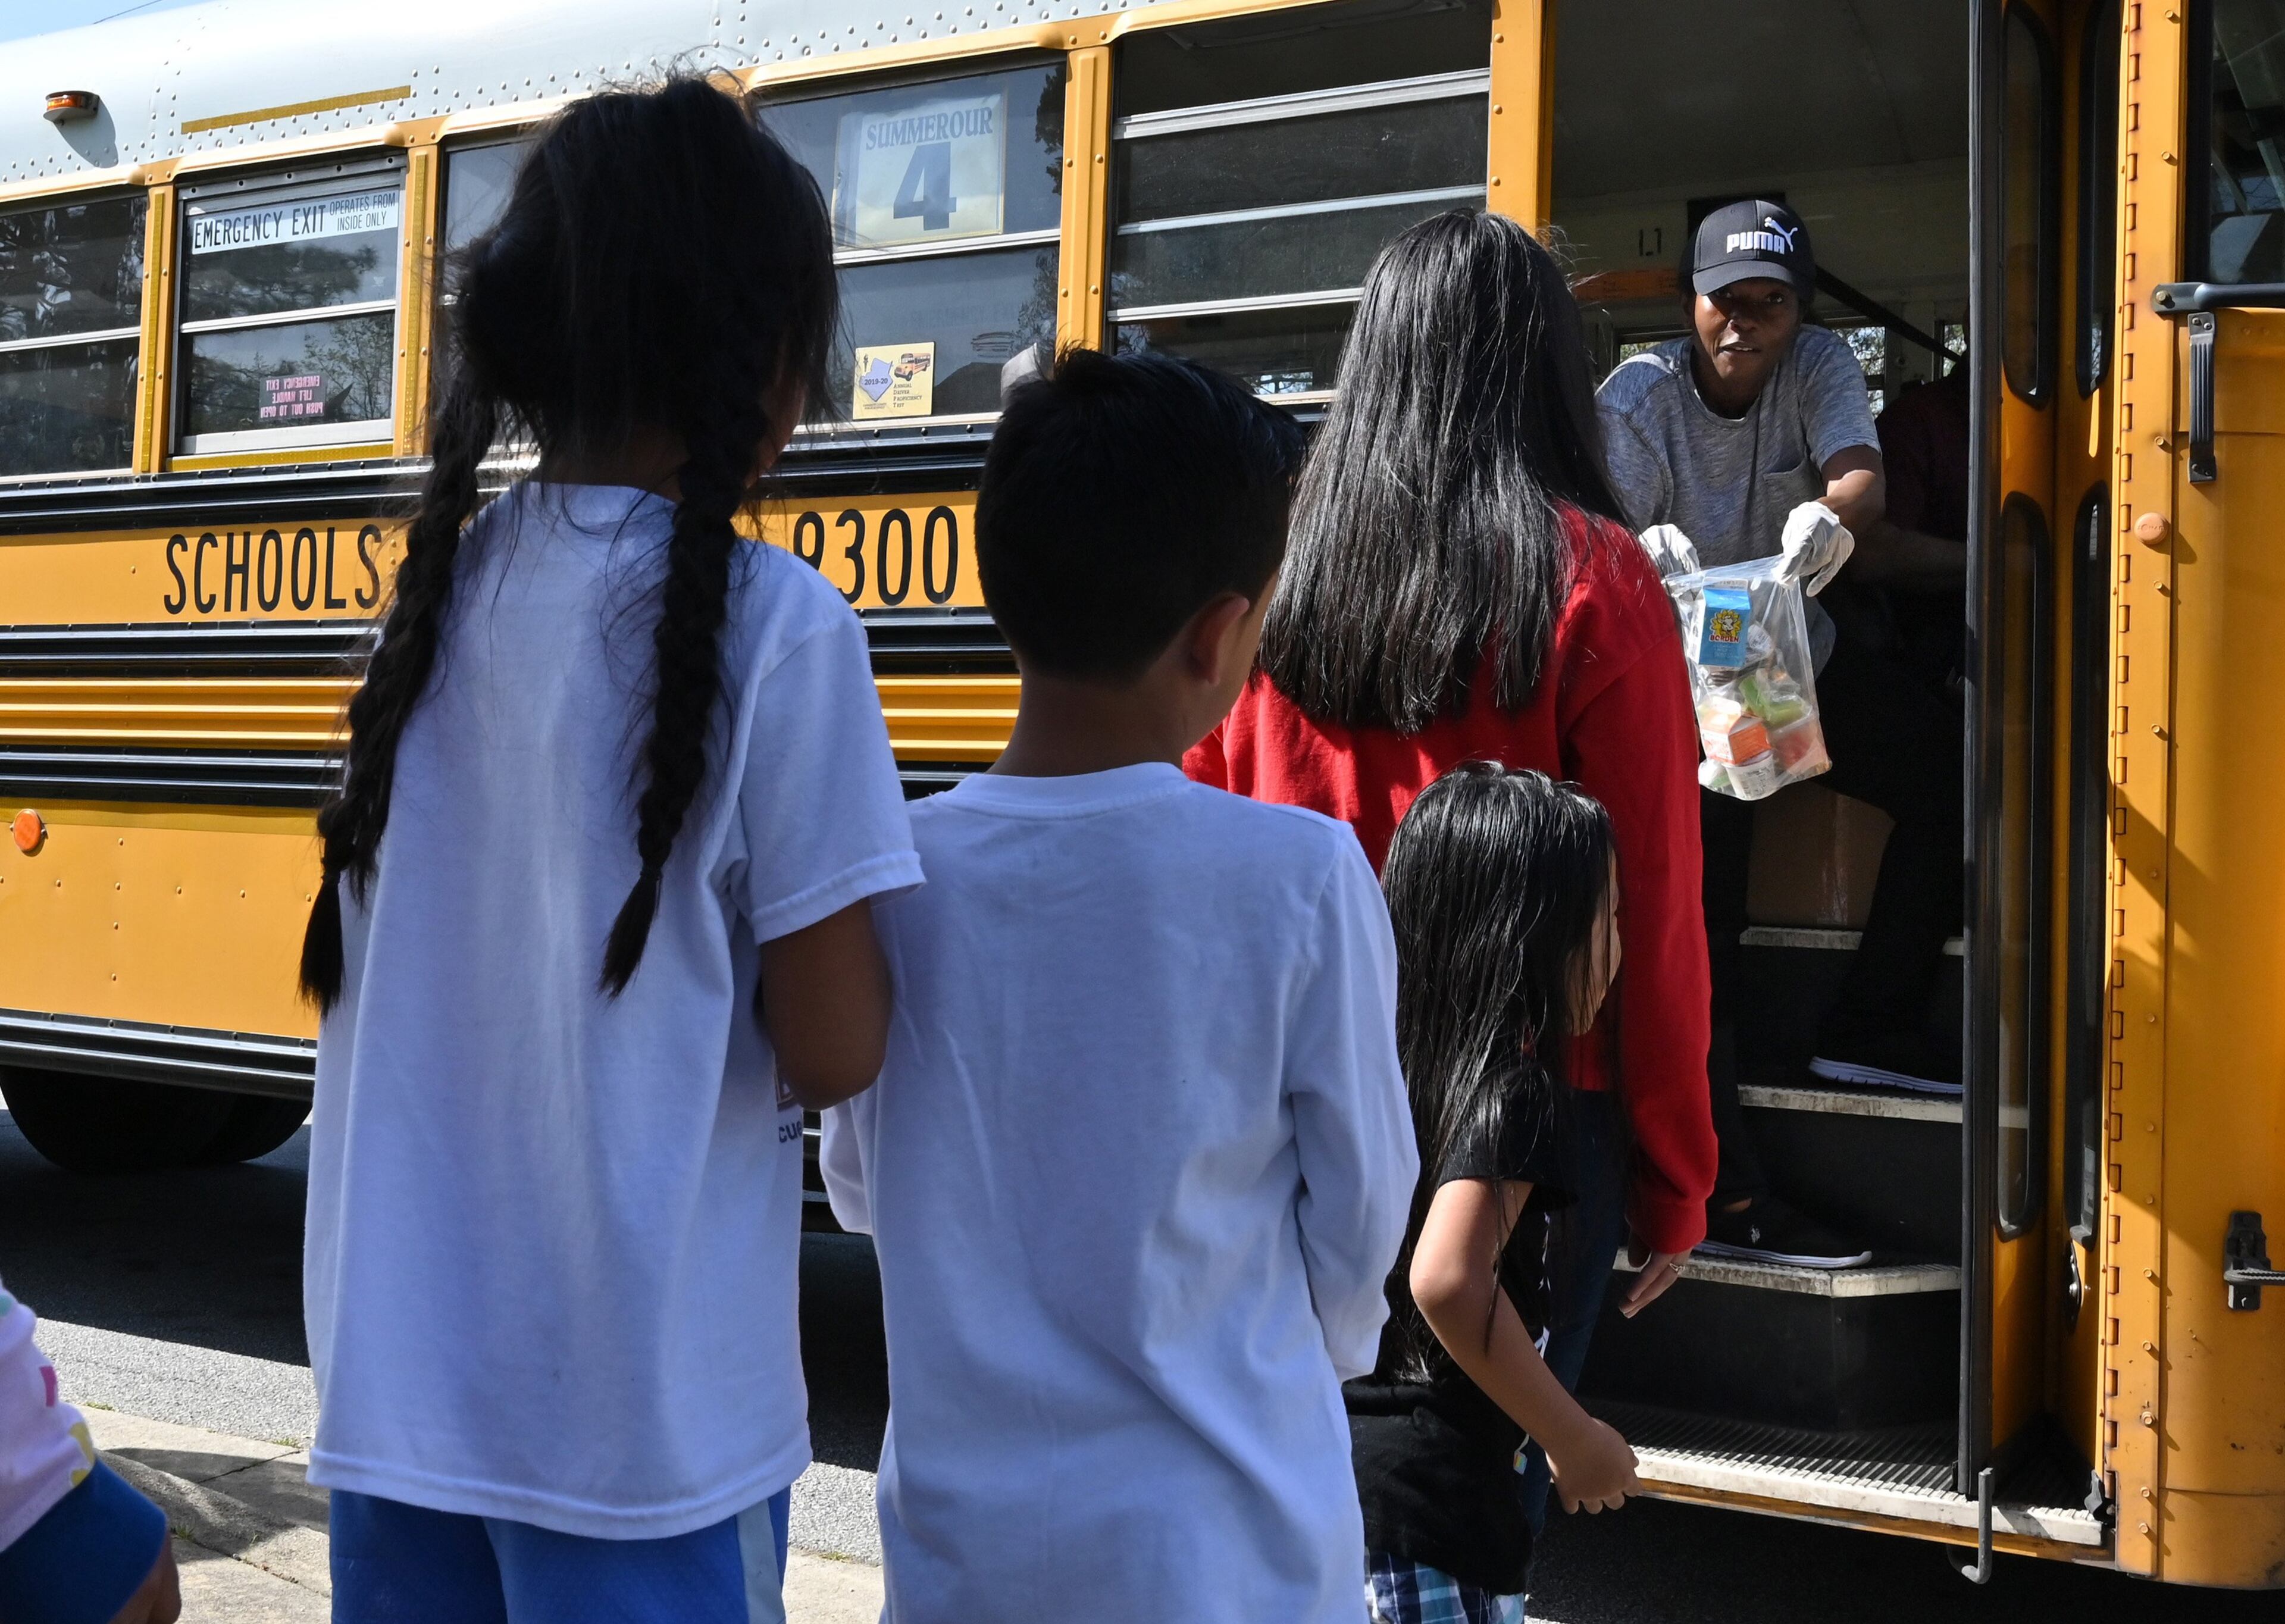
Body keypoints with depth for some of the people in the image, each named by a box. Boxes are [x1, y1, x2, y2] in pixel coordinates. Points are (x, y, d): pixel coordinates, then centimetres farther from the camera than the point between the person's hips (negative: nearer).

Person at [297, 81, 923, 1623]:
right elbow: (830, 1047, -14)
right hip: (641, 1417, -5)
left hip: (396, 1379, 5)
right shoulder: (775, 625, -15)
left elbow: (394, 983, 9)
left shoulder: (444, 590, 1)